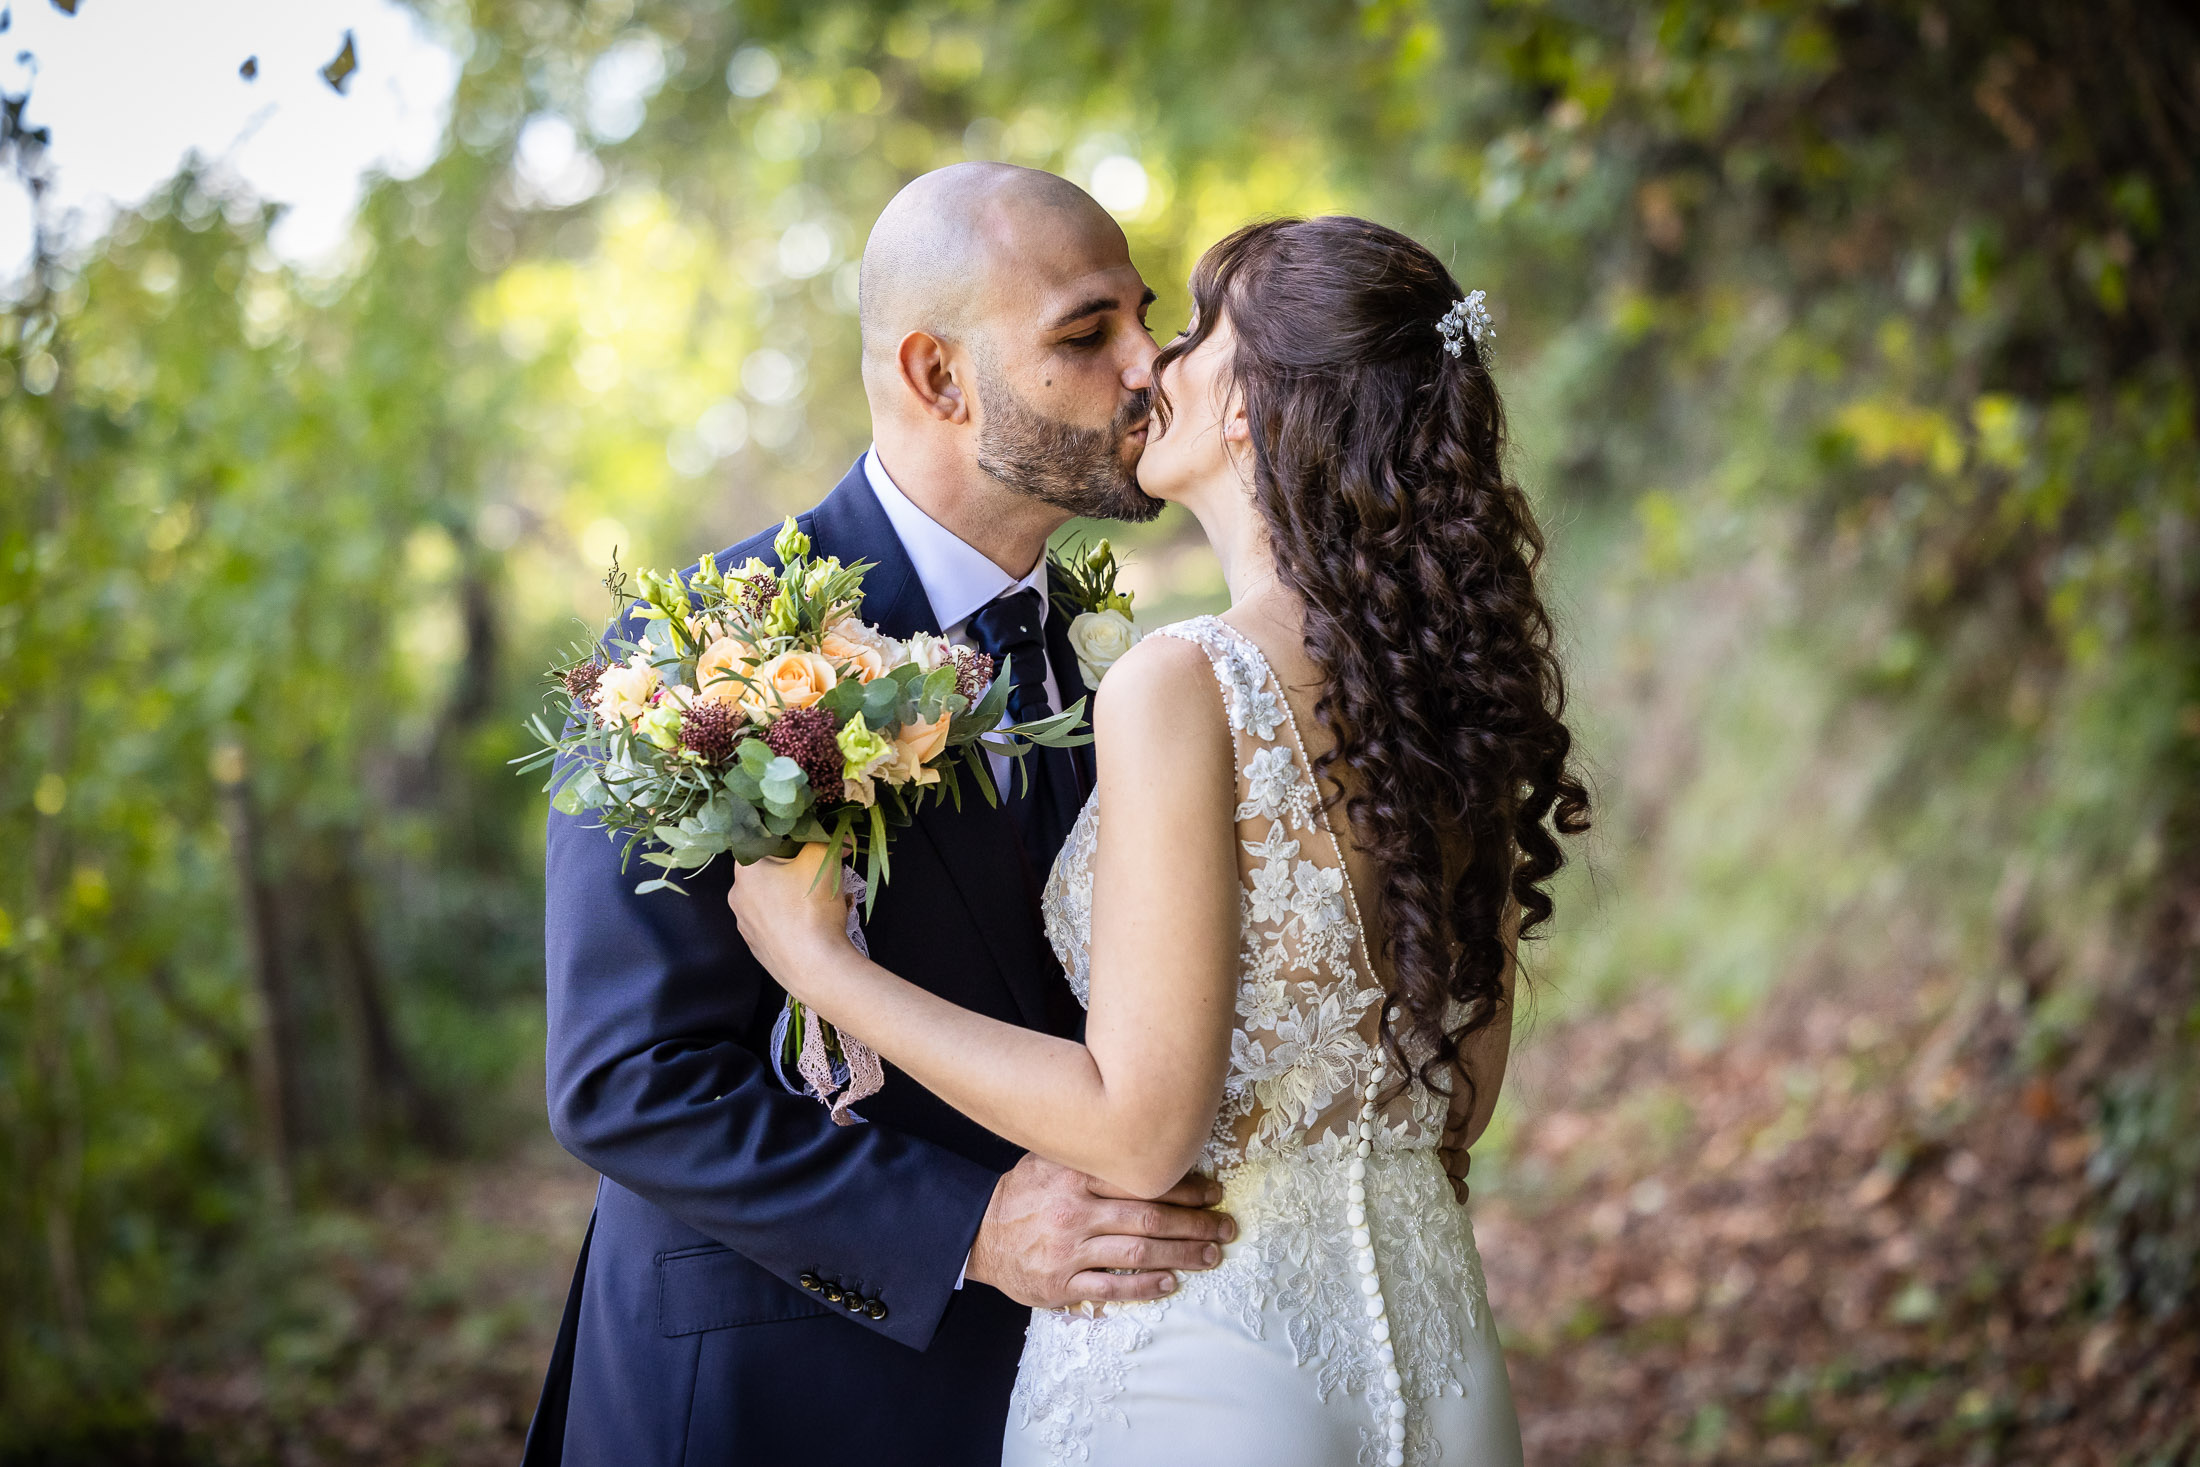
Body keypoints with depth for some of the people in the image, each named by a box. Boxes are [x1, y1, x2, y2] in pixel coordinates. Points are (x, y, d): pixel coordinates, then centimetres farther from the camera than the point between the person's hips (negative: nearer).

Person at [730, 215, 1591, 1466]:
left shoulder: (1186, 689, -21)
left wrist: (825, 961, -13)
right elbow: (1463, 1096, 8)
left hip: (1207, 1365, -6)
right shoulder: (1460, 678, 0)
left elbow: (1140, 1133, -20)